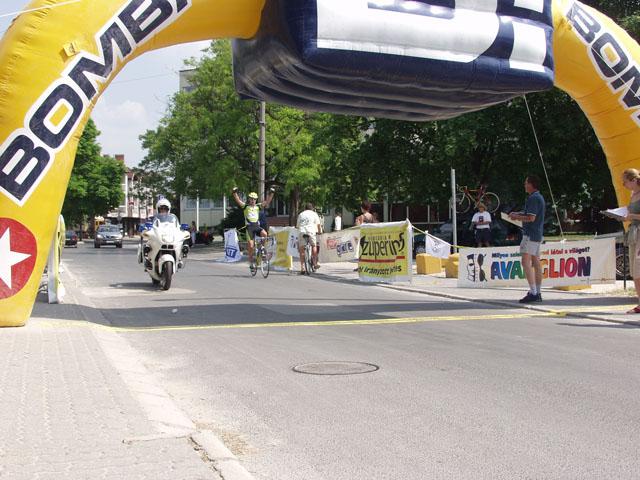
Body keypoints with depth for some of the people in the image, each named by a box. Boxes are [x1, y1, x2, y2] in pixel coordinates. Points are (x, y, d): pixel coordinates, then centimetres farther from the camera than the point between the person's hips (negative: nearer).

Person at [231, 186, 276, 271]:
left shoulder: (258, 206, 11)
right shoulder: (245, 206, 5)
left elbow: (267, 201, 4)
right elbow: (238, 201, -8)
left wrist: (271, 193, -8)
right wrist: (235, 193, -22)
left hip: (257, 226, 2)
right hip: (249, 227, -2)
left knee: (264, 234, -30)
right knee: (250, 246, -6)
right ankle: (251, 263, 9)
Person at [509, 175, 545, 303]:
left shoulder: (533, 198, -15)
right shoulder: (539, 197, 18)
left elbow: (531, 218, -21)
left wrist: (517, 217, -8)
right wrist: (518, 213, 16)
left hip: (530, 234, -10)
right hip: (538, 235, 10)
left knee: (526, 262, -12)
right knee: (536, 263, 10)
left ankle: (533, 292, -17)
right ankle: (538, 293, 13)